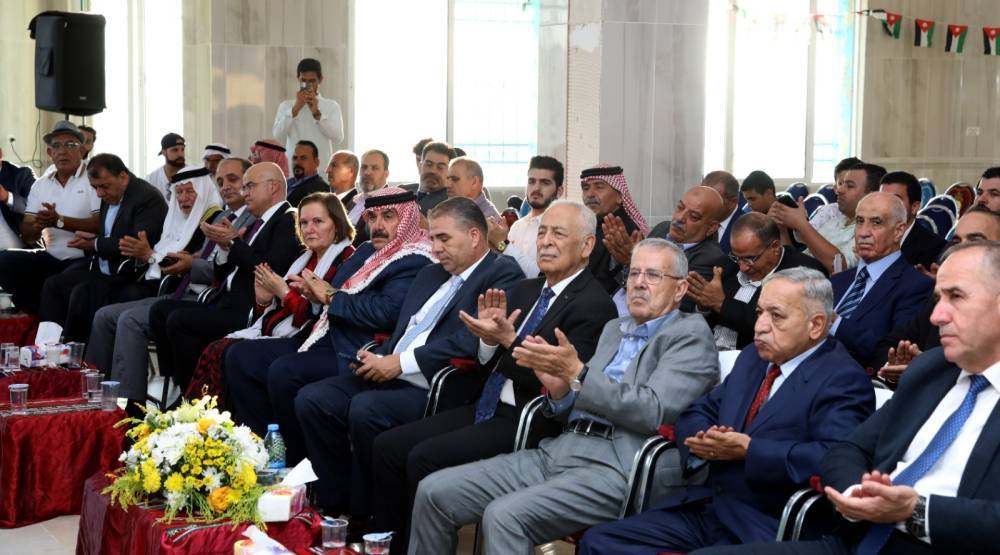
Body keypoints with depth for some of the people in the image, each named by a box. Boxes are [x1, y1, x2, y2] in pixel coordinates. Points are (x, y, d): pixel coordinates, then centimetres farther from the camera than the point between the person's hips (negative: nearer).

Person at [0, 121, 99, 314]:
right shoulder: (40, 185, 14)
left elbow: (102, 224, -15)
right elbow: (27, 237, 9)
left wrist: (59, 221, -21)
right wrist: (37, 226, -15)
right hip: (51, 259, 6)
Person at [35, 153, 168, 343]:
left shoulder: (148, 198, -14)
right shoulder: (109, 196, 13)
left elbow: (138, 244, -23)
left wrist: (95, 244, -12)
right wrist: (89, 241, -3)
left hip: (130, 277, -10)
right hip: (103, 271, 10)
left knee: (82, 294, -26)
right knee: (53, 285, 2)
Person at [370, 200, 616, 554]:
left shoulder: (594, 305, -11)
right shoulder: (524, 291, 14)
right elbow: (490, 364, 14)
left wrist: (508, 339, -24)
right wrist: (489, 336, -7)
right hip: (488, 408, 8)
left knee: (424, 458, -22)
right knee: (388, 446, -4)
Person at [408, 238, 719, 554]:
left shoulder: (690, 335, 1)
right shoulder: (614, 329, 23)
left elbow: (653, 412, -14)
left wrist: (577, 373, -15)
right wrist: (559, 387, 0)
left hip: (616, 467, -8)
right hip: (559, 450, 8)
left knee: (504, 515, -30)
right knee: (434, 492, -3)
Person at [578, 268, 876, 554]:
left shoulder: (843, 379, -8)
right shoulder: (752, 358, 17)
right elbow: (696, 414, 18)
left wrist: (748, 449, -21)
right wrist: (702, 442, -6)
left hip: (767, 531, -8)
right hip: (706, 509, 8)